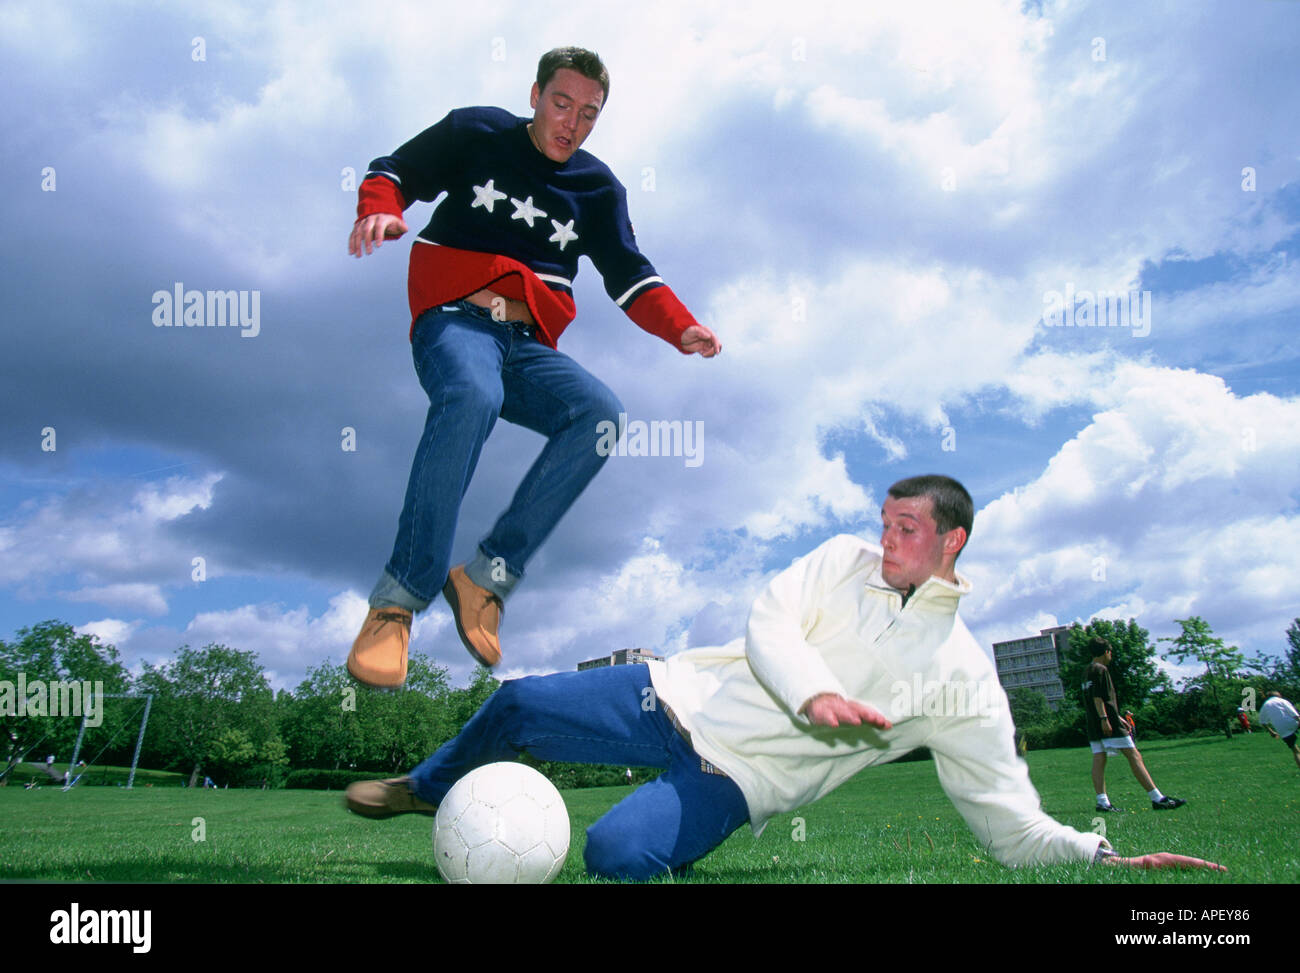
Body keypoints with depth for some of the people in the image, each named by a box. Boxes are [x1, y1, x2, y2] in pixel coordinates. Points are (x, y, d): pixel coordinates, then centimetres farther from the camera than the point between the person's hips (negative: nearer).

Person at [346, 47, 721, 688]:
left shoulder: (598, 187, 19)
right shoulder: (476, 133, 12)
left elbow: (628, 274, 13)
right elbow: (395, 171, 10)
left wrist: (681, 328, -5)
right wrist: (380, 209, -15)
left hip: (530, 345, 4)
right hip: (456, 319, -4)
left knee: (602, 415, -27)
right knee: (473, 396, -39)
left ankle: (488, 576, -23)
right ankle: (399, 598, -32)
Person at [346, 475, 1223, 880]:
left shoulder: (964, 680, -3)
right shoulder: (844, 561, 6)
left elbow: (1014, 826, -1)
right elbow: (769, 624, -7)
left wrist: (1108, 856, -17)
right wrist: (814, 695, -26)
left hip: (734, 776, -3)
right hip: (681, 699, 4)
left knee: (618, 854, -30)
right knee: (519, 705, -5)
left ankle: (671, 831, 7)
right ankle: (427, 791, 27)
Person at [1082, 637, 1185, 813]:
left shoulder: (1087, 671, 21)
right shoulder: (1100, 669, -8)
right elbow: (1097, 697, -19)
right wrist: (1104, 719, -23)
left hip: (1093, 724, 9)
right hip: (1108, 723, -9)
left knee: (1098, 760, 2)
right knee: (1134, 756, -7)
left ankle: (1102, 802, -5)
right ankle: (1157, 799, -7)